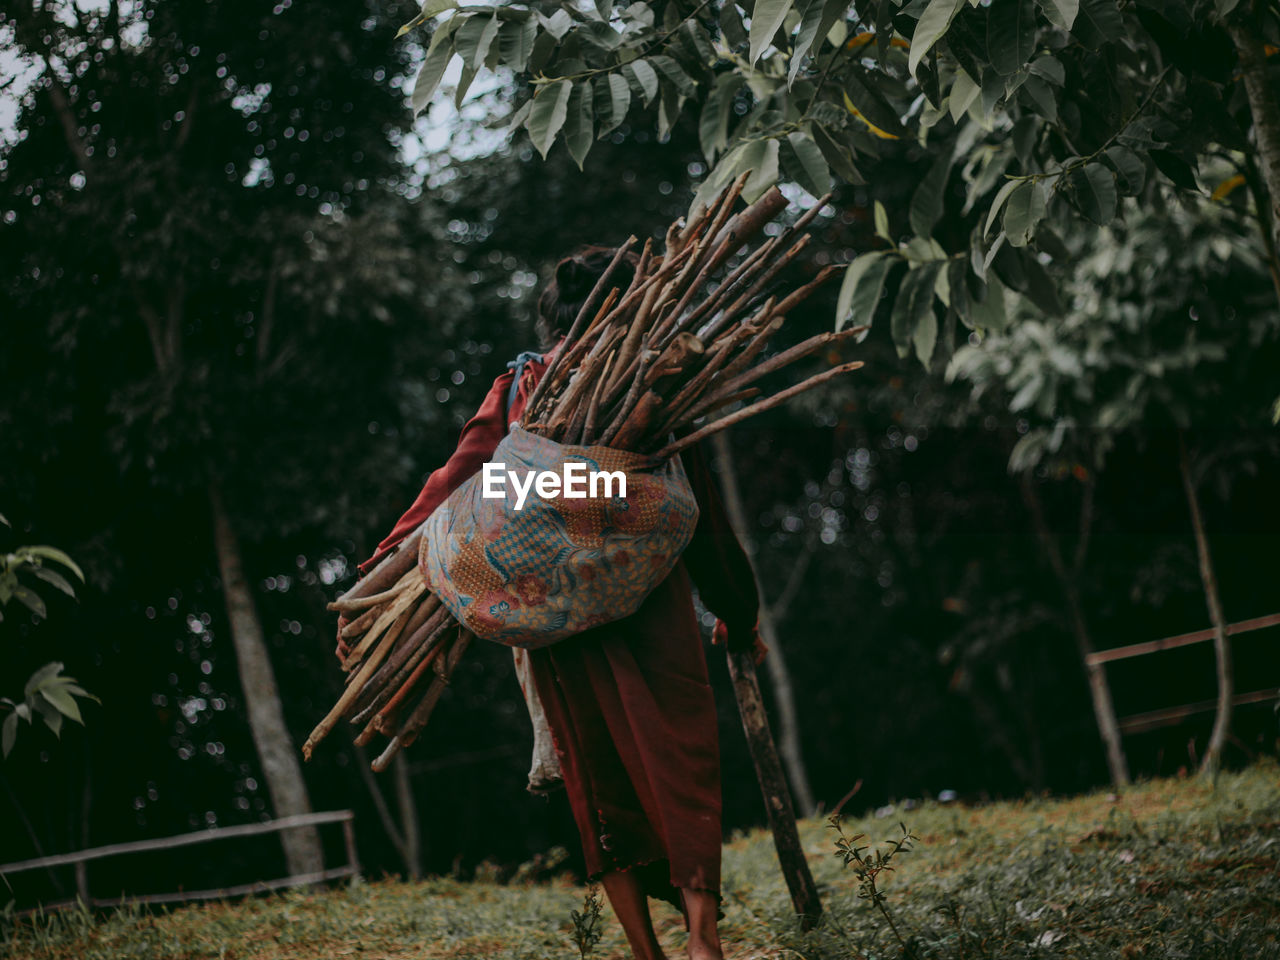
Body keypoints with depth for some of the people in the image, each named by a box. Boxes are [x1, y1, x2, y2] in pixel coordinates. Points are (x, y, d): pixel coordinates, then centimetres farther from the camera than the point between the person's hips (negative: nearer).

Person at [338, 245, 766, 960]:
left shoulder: (514, 391, 12)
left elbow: (455, 486, 3)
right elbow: (702, 508, 10)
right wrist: (738, 612, 21)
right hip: (644, 599, -2)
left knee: (600, 785, 10)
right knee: (677, 760, -1)